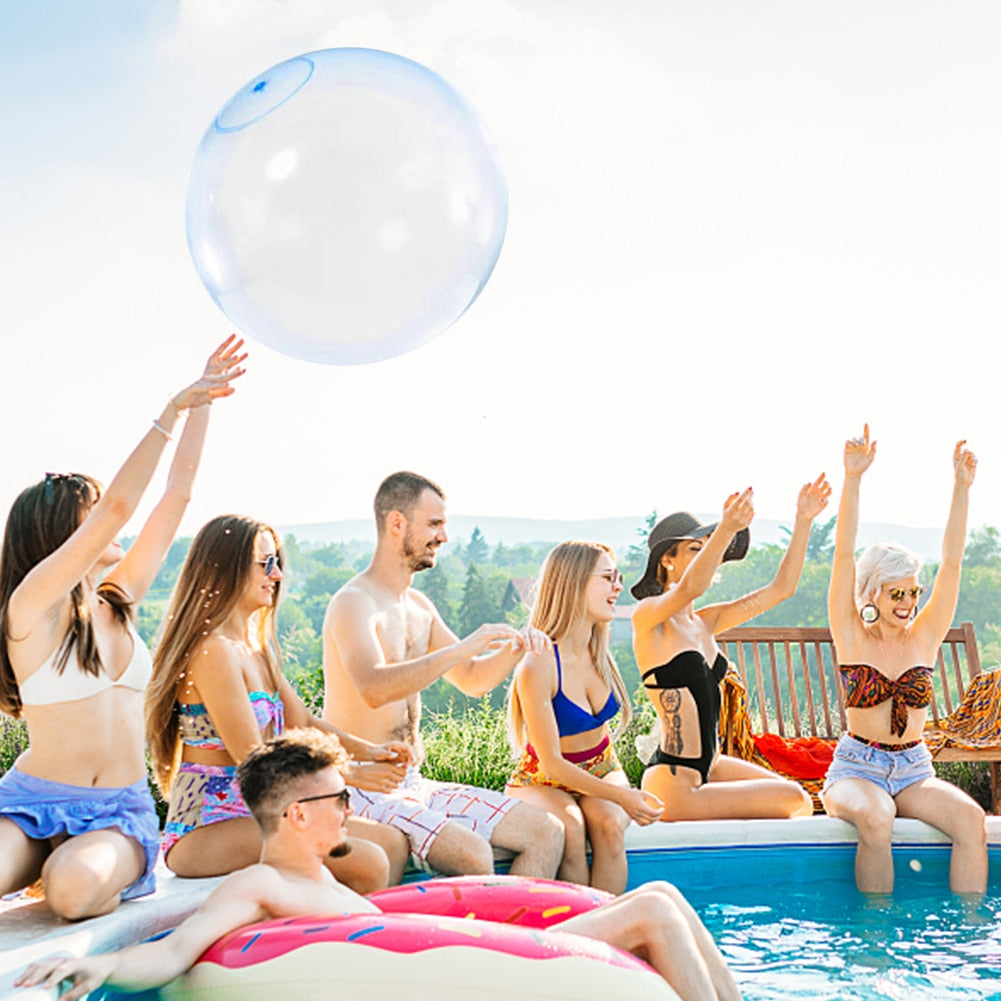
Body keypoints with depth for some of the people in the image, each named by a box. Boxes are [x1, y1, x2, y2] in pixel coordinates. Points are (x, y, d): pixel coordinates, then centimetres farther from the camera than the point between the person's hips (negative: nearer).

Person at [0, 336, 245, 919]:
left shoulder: (119, 601, 8)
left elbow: (177, 496, 8)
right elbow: (119, 506, -19)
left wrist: (203, 405, 7)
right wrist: (175, 408, -17)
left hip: (121, 811, 5)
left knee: (74, 890, -28)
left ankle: (70, 867, 4)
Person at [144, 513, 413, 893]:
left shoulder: (258, 648, 14)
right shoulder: (213, 650, -17)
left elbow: (303, 723, 16)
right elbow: (253, 759, -18)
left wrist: (369, 751, -1)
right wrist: (350, 773, -12)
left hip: (252, 814, 10)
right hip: (204, 830, -10)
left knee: (392, 842, 6)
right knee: (366, 862, -22)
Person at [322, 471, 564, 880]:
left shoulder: (419, 607, 14)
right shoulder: (354, 604, -13)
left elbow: (473, 681, 22)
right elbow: (374, 689, -32)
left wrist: (511, 650, 2)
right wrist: (463, 647, -32)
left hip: (414, 784, 9)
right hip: (362, 787, -8)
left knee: (546, 832, -3)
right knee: (472, 854, -31)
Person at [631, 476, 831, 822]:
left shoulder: (705, 622, 12)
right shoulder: (647, 616, -11)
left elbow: (781, 587, 10)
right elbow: (689, 588, -33)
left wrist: (803, 521, 2)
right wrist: (726, 529, -48)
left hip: (709, 767, 9)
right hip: (672, 782, -9)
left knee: (801, 802, 9)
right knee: (794, 800, -9)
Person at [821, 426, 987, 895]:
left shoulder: (924, 638, 7)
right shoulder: (852, 637, -1)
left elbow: (951, 561, -1)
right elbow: (844, 556, -12)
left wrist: (962, 487, -9)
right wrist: (852, 480, -22)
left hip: (915, 771, 3)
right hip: (856, 767, -3)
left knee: (970, 818, -26)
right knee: (875, 819, -35)